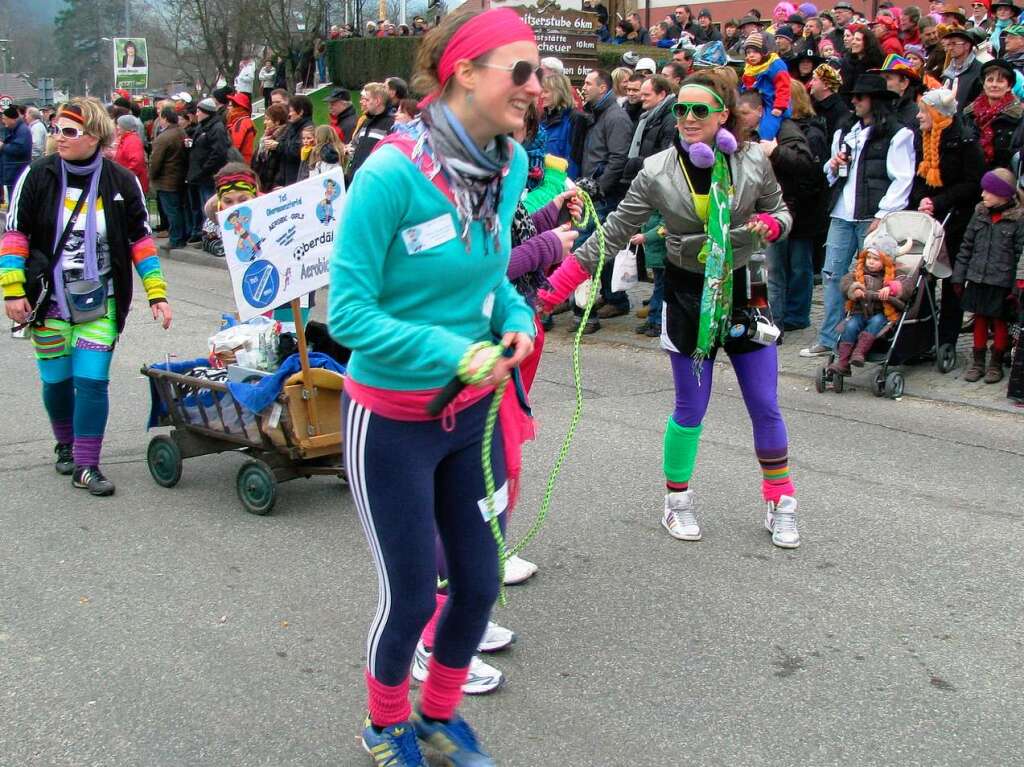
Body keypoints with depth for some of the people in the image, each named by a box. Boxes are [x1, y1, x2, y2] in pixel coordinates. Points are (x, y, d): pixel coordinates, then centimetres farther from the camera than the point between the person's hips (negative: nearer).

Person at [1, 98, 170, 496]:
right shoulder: (37, 177, -4)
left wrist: (157, 293, -2)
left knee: (92, 381, -7)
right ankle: (66, 445, 37)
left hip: (100, 303, -1)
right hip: (49, 300, 1)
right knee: (56, 381, 10)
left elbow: (141, 239, 3)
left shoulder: (121, 182, -3)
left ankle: (86, 466, 2)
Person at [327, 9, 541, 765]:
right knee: (411, 596, 7)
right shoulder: (391, 173, -24)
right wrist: (452, 351, -28)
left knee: (480, 584, 13)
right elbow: (348, 312, -21)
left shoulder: (510, 163, -4)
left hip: (473, 411, 6)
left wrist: (516, 319, -8)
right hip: (393, 421, -6)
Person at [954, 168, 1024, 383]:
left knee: (999, 322, 8)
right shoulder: (980, 213, 5)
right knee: (980, 320, 12)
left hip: (1002, 282, -4)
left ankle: (996, 364, 21)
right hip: (977, 279, 4)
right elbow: (966, 247, 10)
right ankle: (978, 362, 22)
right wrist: (959, 277, 8)